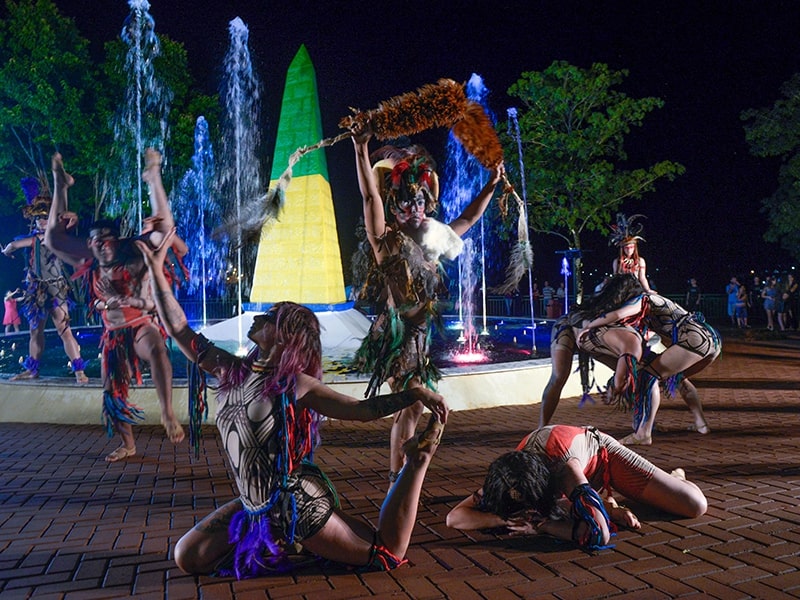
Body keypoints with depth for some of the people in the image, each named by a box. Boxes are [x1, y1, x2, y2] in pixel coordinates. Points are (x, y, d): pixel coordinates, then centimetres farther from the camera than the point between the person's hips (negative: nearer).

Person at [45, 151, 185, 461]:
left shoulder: (135, 254, -13)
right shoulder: (90, 264, -1)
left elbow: (165, 227, -24)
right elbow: (54, 238, 0)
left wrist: (154, 179, -30)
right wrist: (61, 188, -3)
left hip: (143, 326, -6)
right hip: (114, 335, 6)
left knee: (157, 349, -42)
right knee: (112, 393, 12)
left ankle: (168, 413, -47)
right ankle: (128, 445, 32)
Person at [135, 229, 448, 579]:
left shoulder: (294, 384, -17)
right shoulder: (229, 370, -1)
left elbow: (362, 409, -17)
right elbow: (180, 331, 1)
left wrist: (413, 395, -30)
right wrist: (156, 269, 0)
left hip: (299, 506, -6)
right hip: (255, 507, 6)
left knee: (389, 553, -1)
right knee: (187, 558, 10)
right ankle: (272, 541, 17)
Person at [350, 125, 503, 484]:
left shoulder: (432, 240, 14)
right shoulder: (386, 240, -4)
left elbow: (468, 219, 27)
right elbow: (370, 196, -17)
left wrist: (491, 186, 27)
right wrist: (361, 150, -27)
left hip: (421, 334, 7)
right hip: (397, 332, -7)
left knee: (410, 406, 10)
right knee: (411, 406, -8)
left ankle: (398, 476, 19)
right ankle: (397, 477, 0)